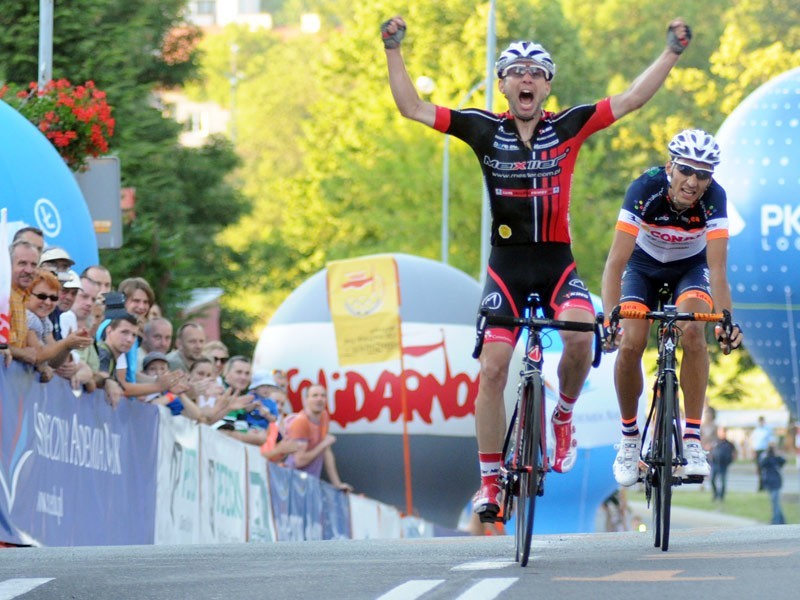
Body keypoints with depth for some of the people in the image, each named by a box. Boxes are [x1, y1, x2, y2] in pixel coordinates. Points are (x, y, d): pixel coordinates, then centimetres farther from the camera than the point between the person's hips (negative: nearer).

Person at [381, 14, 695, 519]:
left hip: (557, 265, 0)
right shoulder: (485, 131, 0)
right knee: (493, 369, -7)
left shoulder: (568, 128, 0)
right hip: (506, 269, 0)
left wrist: (673, 51, -6)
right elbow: (413, 108, 0)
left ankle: (564, 416, 2)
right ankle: (490, 484, 2)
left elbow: (631, 99, -1)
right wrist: (394, 51, -7)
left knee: (580, 335, -28)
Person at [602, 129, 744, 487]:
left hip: (691, 267, 0)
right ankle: (629, 438, 5)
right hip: (644, 265, 0)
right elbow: (616, 260, -37)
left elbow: (717, 270, -32)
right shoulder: (645, 189, -33)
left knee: (692, 330, -28)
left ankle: (692, 439, -21)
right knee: (630, 344, -19)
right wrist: (610, 317, -49)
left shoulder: (714, 198, -30)